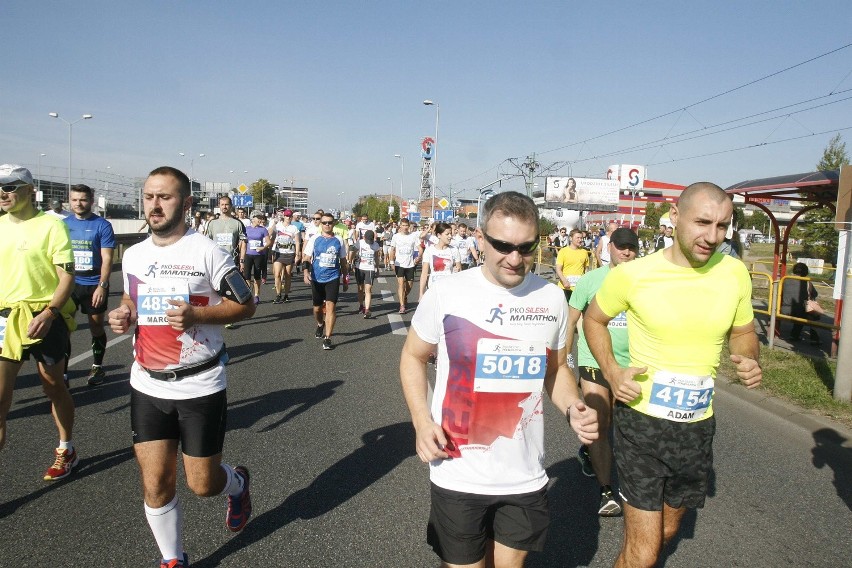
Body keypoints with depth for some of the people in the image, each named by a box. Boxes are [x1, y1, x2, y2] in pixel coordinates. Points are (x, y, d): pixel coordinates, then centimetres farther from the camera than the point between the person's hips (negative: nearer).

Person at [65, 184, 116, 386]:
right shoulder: (64, 224, 6)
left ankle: (97, 367, 23)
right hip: (69, 283, 3)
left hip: (94, 284, -3)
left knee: (96, 326, 8)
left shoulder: (102, 225, -5)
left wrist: (102, 286, -18)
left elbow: (107, 259, -9)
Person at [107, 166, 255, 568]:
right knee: (155, 485, 6)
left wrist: (195, 314, -22)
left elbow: (244, 305, -7)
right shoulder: (133, 255, 7)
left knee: (202, 484, 6)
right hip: (148, 386, 4)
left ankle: (237, 483, 41)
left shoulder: (206, 252, -10)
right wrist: (123, 314, -2)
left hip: (200, 387, -4)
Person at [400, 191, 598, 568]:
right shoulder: (448, 292, -12)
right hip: (458, 475, -2)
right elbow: (413, 357, 2)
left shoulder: (552, 299, -3)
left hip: (526, 476, 3)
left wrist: (573, 409, -9)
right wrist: (421, 421, -12)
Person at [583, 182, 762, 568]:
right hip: (641, 421, -4)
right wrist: (612, 372, -12)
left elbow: (743, 332, 11)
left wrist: (748, 360, -11)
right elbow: (593, 320, 2)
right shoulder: (631, 275, -15)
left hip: (697, 425, 5)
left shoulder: (734, 273, -6)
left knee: (667, 530, 25)